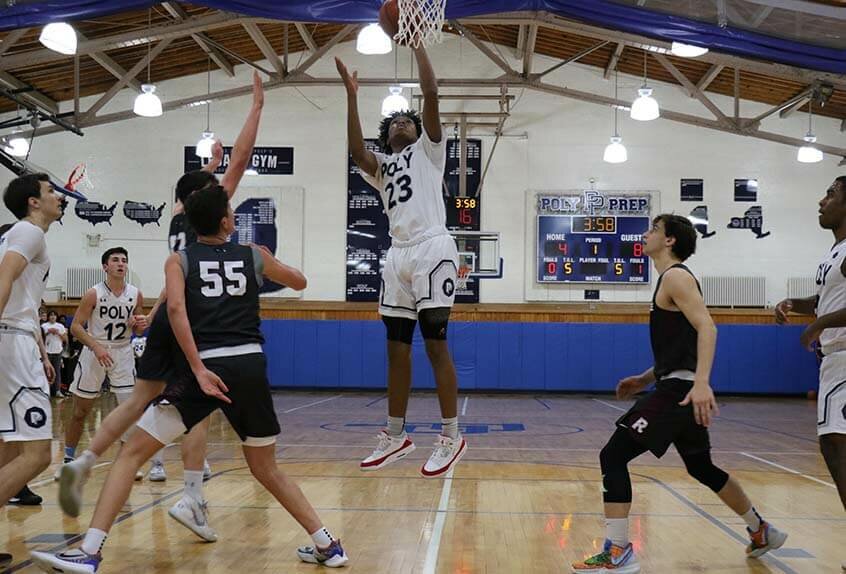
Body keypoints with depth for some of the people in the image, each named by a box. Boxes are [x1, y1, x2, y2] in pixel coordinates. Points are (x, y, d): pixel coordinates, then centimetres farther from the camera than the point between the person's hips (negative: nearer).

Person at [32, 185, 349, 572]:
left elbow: (176, 308, -10)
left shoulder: (179, 260, 9)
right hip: (251, 365, 3)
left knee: (133, 452, 5)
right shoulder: (255, 256, 15)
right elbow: (300, 283, 32)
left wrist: (199, 369, -13)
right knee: (266, 469, 20)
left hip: (207, 366, -3)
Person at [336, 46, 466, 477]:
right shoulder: (381, 164, 22)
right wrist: (351, 95, -4)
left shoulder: (427, 150, 11)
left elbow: (431, 94, -2)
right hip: (398, 255, 6)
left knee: (434, 343, -8)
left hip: (432, 249, -6)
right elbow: (356, 152, -2)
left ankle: (451, 436, -3)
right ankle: (395, 436, 15)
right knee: (397, 348, 7)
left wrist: (416, 43, 0)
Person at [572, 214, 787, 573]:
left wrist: (701, 383, -35)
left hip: (680, 389, -11)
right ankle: (761, 532, 40)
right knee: (702, 468, 25)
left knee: (613, 456, -13)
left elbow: (707, 328, -24)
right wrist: (645, 379, 21)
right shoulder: (670, 280, 20)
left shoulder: (676, 276, -10)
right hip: (680, 388, 11)